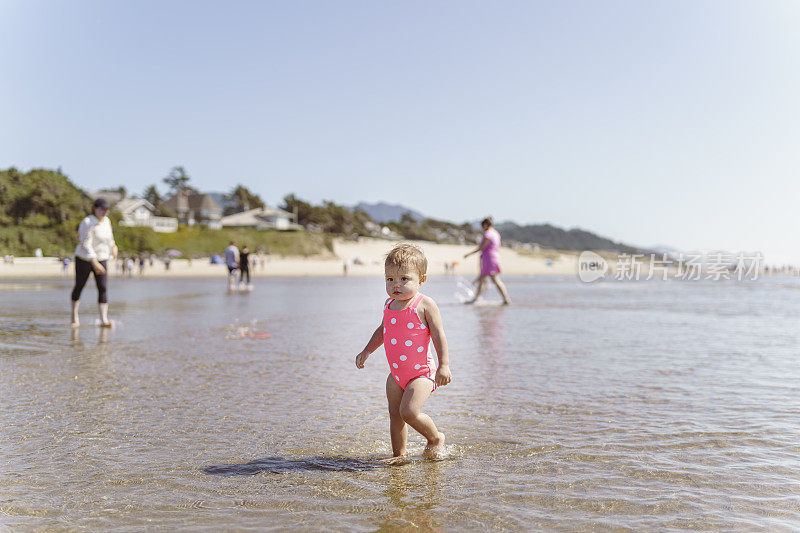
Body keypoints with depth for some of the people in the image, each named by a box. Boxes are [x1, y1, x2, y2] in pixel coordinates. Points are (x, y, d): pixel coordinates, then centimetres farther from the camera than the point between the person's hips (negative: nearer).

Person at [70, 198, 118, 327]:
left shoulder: (106, 221, 3)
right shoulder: (87, 223, -18)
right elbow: (86, 245, -26)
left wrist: (113, 246, 34)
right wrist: (95, 263, -32)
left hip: (102, 259, 5)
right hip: (84, 259, -5)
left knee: (103, 288, -9)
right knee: (79, 287, 7)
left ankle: (104, 319, -16)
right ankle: (74, 317, 22)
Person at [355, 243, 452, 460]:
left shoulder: (425, 305, -13)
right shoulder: (389, 305, 7)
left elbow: (439, 336, -14)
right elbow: (382, 331, 24)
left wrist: (444, 365, -20)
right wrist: (367, 351, 22)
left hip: (421, 372, -7)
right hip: (396, 373, 7)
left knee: (409, 412, -19)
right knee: (394, 415, 11)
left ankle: (436, 438, 7)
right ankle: (398, 455, 27)